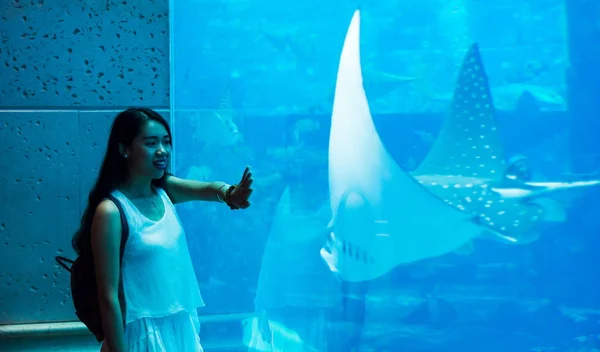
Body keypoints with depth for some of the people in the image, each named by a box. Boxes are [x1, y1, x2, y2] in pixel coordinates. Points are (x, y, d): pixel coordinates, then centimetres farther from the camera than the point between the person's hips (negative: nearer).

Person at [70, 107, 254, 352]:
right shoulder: (111, 212, -17)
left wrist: (229, 194, -39)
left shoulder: (164, 190, 2)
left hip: (182, 327, 7)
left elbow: (208, 188, -17)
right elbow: (108, 297, -18)